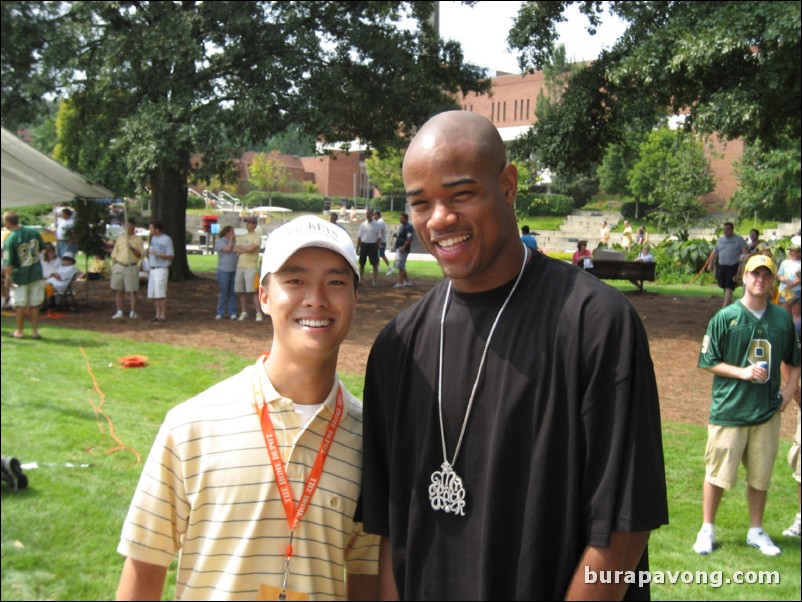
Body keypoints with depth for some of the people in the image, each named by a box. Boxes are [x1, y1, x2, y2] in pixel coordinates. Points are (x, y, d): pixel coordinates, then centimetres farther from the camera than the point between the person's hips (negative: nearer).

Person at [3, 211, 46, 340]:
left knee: (20, 304, 9)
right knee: (35, 304, 10)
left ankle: (19, 331, 19)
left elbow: (8, 262, -17)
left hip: (20, 275, -4)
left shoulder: (10, 239, -18)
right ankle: (35, 331, 14)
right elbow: (41, 248, 11)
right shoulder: (34, 232, -4)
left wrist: (7, 277, -9)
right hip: (36, 273, 4)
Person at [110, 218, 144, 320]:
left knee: (132, 291, -2)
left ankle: (133, 312, 3)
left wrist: (133, 248, -16)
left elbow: (141, 255, -1)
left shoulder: (138, 240, 6)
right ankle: (119, 312, 9)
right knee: (118, 290, 3)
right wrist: (113, 267, 10)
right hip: (119, 266, 3)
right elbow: (114, 254, 15)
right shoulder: (120, 238, 14)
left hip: (132, 268, -3)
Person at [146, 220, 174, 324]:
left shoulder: (167, 239, -9)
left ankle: (163, 316, -4)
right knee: (154, 294, 6)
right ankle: (158, 314, 12)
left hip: (161, 270, -7)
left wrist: (157, 254, -20)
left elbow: (171, 256, -11)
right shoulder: (153, 238, 14)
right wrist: (149, 268, 17)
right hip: (152, 269, 7)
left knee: (160, 294, -10)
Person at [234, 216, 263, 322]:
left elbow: (251, 249, -14)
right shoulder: (242, 237, 18)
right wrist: (246, 249, -7)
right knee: (241, 291, 7)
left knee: (253, 291, -9)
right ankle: (244, 312, 15)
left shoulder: (257, 237, -2)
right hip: (240, 266, 6)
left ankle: (258, 313, -5)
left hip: (251, 267, -6)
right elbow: (235, 249, 6)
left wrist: (241, 248, 2)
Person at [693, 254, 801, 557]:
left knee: (760, 475, 12)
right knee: (717, 473, 3)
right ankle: (707, 529, 19)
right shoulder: (725, 317, -6)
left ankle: (756, 531, 28)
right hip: (728, 410, -3)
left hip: (767, 410, 3)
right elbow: (708, 362, -4)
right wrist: (742, 372, -15)